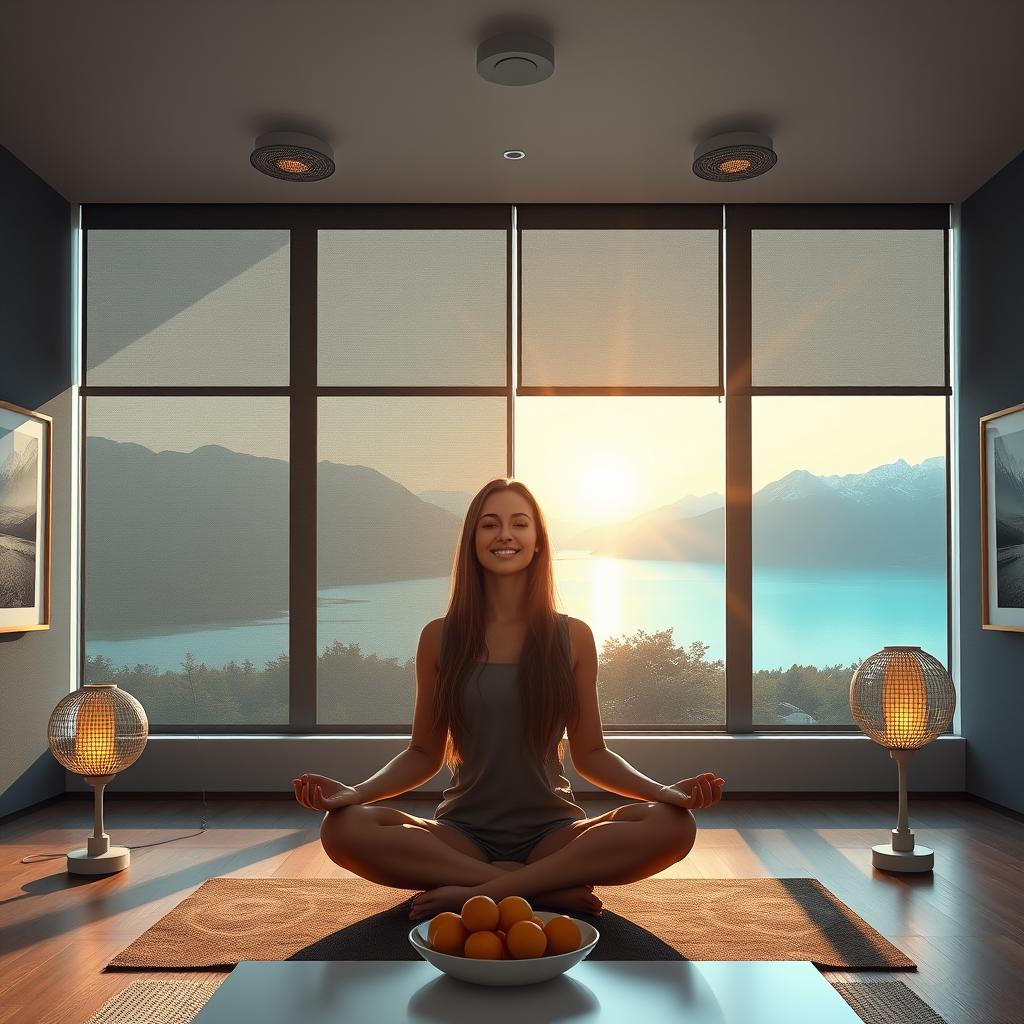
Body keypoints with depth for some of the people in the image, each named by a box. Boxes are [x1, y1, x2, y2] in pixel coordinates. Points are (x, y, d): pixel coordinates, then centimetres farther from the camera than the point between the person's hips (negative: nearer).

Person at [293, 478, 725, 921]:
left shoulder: (573, 636, 4)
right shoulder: (440, 637, 4)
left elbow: (590, 754, 6)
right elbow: (424, 754, 6)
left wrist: (663, 789, -12)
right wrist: (355, 792, -12)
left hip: (552, 831, 0)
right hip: (463, 832, 0)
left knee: (672, 826, -27)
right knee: (343, 828, -28)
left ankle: (471, 892, -23)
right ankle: (553, 889, -22)